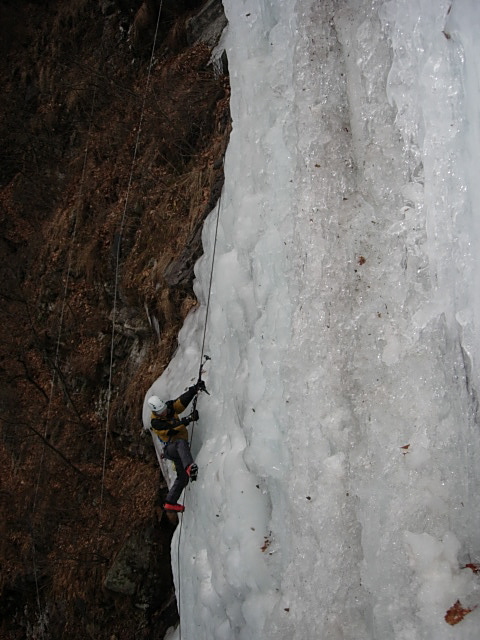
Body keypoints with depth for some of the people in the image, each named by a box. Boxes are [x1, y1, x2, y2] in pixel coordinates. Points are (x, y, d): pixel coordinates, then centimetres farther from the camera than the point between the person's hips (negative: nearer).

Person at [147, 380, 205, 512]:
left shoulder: (170, 407, 2)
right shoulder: (155, 422, -15)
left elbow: (183, 400, -8)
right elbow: (172, 428, -26)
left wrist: (195, 388, -24)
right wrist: (188, 419, -36)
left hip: (178, 450, 7)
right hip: (170, 448, -7)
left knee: (183, 478, 6)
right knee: (181, 443, -41)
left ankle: (170, 503, 17)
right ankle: (190, 467, -64)